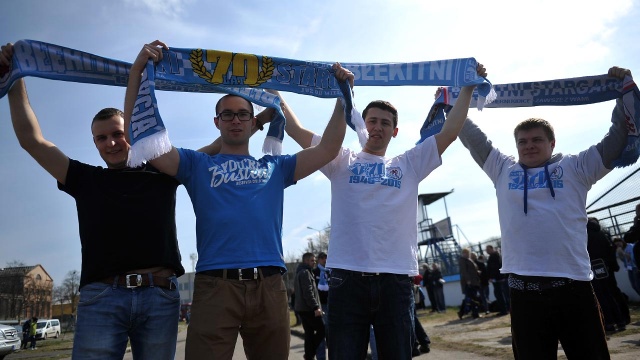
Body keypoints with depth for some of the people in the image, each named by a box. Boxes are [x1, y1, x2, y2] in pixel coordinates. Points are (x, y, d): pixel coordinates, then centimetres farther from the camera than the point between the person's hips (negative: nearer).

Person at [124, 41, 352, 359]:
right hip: (215, 285, -2)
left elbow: (327, 150, 13)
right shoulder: (197, 165, 14)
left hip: (269, 287, 2)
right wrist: (137, 73, -2)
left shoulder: (275, 167, 18)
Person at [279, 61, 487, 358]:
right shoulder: (342, 162, 11)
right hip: (348, 277, -1)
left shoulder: (409, 165, 16)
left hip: (396, 280, 2)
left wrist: (467, 89, 12)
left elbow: (449, 133, 11)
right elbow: (296, 131, 7)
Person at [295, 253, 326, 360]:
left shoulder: (300, 273, 20)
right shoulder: (305, 272, -12)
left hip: (302, 308, 10)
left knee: (309, 333, 11)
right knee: (322, 330, -5)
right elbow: (308, 292, -21)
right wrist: (316, 307, -23)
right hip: (308, 309, -10)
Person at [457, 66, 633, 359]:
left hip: (573, 286, -1)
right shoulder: (503, 170, 15)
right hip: (524, 290, 1)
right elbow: (473, 138, 18)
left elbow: (618, 139, 12)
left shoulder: (574, 168, 12)